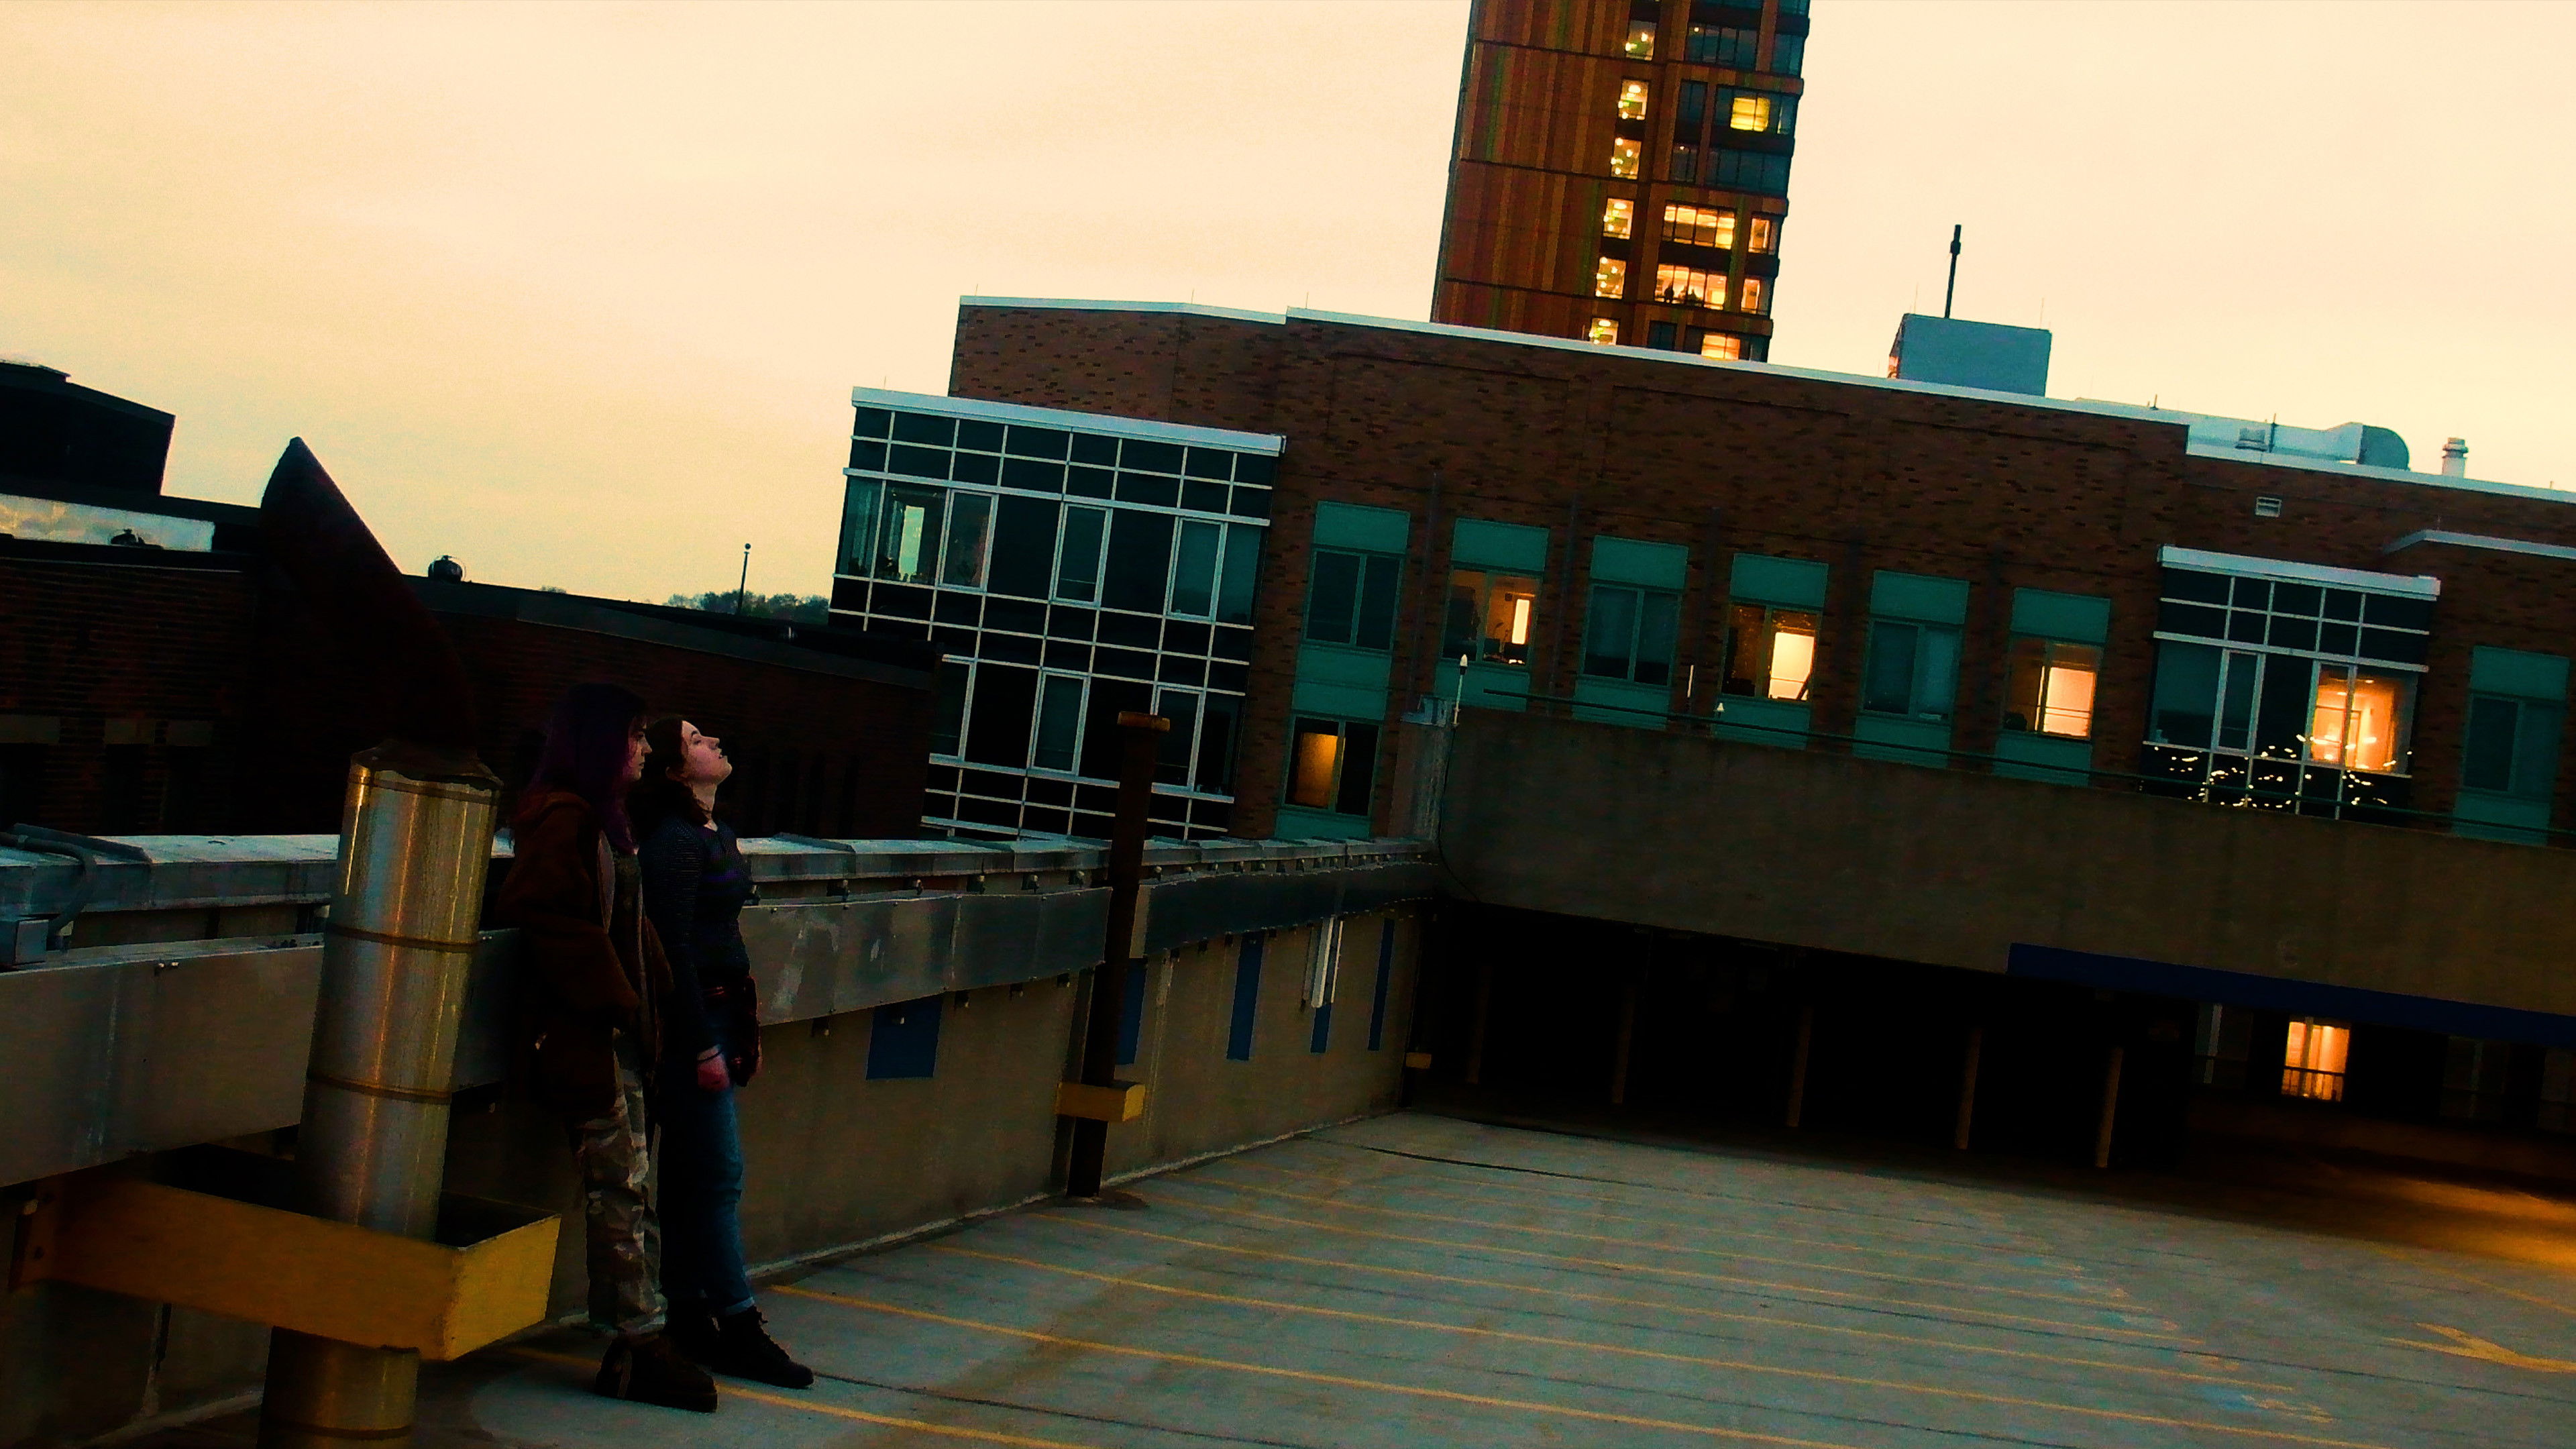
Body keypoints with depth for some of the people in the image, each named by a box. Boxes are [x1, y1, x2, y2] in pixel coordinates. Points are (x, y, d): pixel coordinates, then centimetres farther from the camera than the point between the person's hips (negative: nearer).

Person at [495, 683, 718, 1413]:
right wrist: (611, 997, -17)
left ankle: (638, 1345, 13)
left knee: (630, 1189, 10)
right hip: (585, 1038, -10)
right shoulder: (561, 820, -13)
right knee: (620, 1188, -6)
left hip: (618, 1032, 10)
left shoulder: (603, 820, 18)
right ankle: (638, 1345, -1)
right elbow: (548, 918, -22)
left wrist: (645, 998, 11)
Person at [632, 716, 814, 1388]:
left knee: (689, 1174, 11)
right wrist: (703, 1045, -18)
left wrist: (746, 1029, 18)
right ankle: (738, 1329, -3)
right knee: (718, 1174, -6)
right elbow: (675, 948, -17)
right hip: (693, 1014, -9)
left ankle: (687, 1316, 17)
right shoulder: (675, 841, -14)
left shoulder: (717, 833, 14)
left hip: (721, 1009, 9)